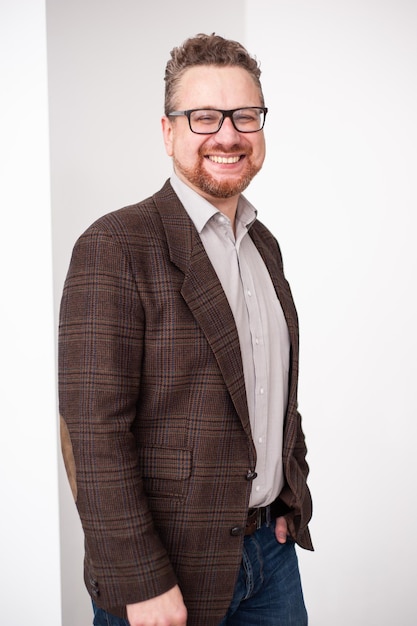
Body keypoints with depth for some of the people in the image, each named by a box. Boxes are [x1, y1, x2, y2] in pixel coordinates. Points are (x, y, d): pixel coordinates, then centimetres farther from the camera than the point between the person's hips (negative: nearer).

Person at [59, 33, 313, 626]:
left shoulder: (265, 245, 9)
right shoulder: (115, 246, -16)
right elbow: (94, 432, -20)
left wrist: (294, 500, 12)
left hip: (272, 548, 7)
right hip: (170, 567, -6)